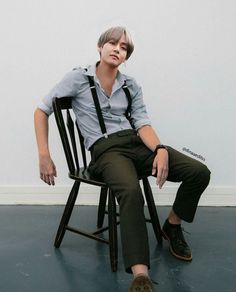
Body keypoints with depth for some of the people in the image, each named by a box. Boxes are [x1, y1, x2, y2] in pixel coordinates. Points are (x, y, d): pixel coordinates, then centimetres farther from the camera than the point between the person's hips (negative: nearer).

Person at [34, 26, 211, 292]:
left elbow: (143, 124, 3)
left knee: (199, 172, -13)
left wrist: (161, 150, -18)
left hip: (137, 143, 5)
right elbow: (42, 110, 4)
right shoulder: (79, 78, 3)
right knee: (131, 192, -39)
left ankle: (172, 226, 12)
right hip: (106, 150, -5)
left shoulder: (131, 85, 14)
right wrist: (44, 155, -7)